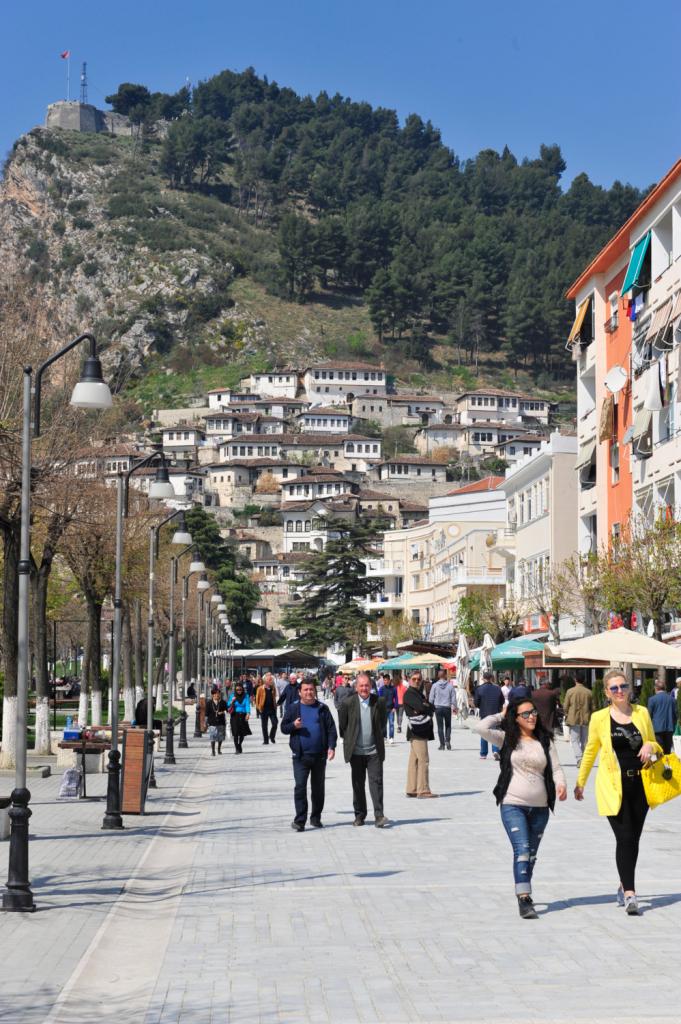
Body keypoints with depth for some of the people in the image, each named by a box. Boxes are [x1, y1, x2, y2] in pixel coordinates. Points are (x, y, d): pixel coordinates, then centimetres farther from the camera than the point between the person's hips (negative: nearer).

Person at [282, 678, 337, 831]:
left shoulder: (322, 708, 6)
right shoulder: (293, 708, 4)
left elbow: (331, 728, 4)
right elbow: (283, 727, 6)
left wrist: (331, 746, -8)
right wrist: (293, 725, -16)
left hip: (320, 755, 2)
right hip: (300, 755, -2)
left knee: (318, 787, 11)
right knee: (300, 787, -9)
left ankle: (316, 817, 23)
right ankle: (300, 820, -8)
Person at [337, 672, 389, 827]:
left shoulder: (379, 702, -1)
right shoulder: (348, 703, -5)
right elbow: (342, 726, 6)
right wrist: (349, 741, 9)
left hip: (374, 751, 0)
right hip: (356, 751, 0)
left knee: (376, 782, -7)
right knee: (358, 784, 8)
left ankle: (379, 816, -9)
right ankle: (360, 815, 19)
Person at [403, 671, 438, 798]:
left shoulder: (418, 693, 21)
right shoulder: (409, 694, -7)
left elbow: (432, 708, 13)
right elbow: (421, 707, -21)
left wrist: (426, 707, -7)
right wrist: (428, 708, -2)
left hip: (422, 730, 9)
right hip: (416, 730, -9)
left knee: (414, 760, 11)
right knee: (423, 760, -12)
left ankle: (411, 790, 14)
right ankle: (423, 791, -12)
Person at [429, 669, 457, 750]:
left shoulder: (435, 685, -5)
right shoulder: (450, 685, -5)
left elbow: (431, 698, -1)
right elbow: (453, 698, -1)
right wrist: (455, 707, 11)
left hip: (438, 708, 0)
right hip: (447, 708, 0)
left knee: (440, 726, 5)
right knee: (448, 725, 14)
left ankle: (442, 744, 3)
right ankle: (447, 740, -4)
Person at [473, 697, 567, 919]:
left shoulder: (545, 741, 6)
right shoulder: (507, 739, -1)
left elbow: (556, 768, 3)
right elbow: (480, 727, -13)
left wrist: (560, 784, -16)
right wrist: (501, 716, 0)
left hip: (539, 807, 4)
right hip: (513, 804, -4)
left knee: (531, 854, 14)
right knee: (522, 850, -16)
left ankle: (524, 894, 29)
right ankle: (524, 899, -19)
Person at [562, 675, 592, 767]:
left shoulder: (570, 691, -5)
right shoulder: (588, 692, 0)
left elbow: (565, 706, -2)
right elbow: (592, 707, 5)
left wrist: (567, 716, 13)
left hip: (573, 719, -2)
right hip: (586, 720, 2)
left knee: (575, 740, 1)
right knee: (584, 741, 12)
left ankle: (579, 758, -18)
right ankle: (584, 760, 15)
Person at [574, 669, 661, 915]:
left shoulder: (642, 713, 6)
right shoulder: (599, 718, 1)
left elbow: (655, 744, 17)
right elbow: (590, 751, 13)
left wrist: (650, 746, -7)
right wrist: (580, 781, 17)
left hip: (640, 784, 3)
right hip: (614, 786, -3)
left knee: (633, 838, 9)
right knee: (625, 838, -12)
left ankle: (625, 885, 27)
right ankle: (630, 893, -12)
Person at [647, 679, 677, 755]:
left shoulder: (652, 699, -6)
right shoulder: (672, 699, 4)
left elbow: (649, 714, 0)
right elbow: (675, 714, 9)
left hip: (657, 728, -3)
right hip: (669, 728, 3)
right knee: (667, 752, 10)